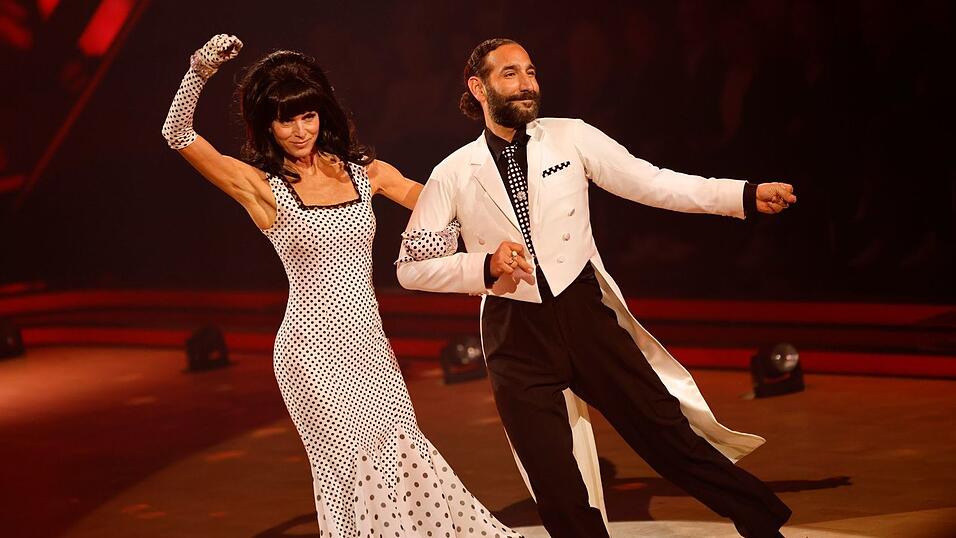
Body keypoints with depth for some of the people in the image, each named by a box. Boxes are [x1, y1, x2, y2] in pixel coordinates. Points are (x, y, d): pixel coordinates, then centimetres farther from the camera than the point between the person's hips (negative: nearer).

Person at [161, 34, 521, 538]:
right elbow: (178, 134, -12)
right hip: (314, 350, -4)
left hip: (369, 345, 4)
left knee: (404, 459, 6)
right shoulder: (263, 185, -5)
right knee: (352, 468, -6)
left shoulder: (362, 170, 7)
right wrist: (200, 70, -25)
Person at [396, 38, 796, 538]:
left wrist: (748, 195, -13)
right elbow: (410, 265, 1)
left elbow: (649, 183, -3)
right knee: (559, 495, 3)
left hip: (585, 313, 0)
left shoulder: (570, 137, 1)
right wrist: (485, 265, -16)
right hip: (517, 336, 0)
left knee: (666, 433, 1)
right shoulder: (454, 173, 1)